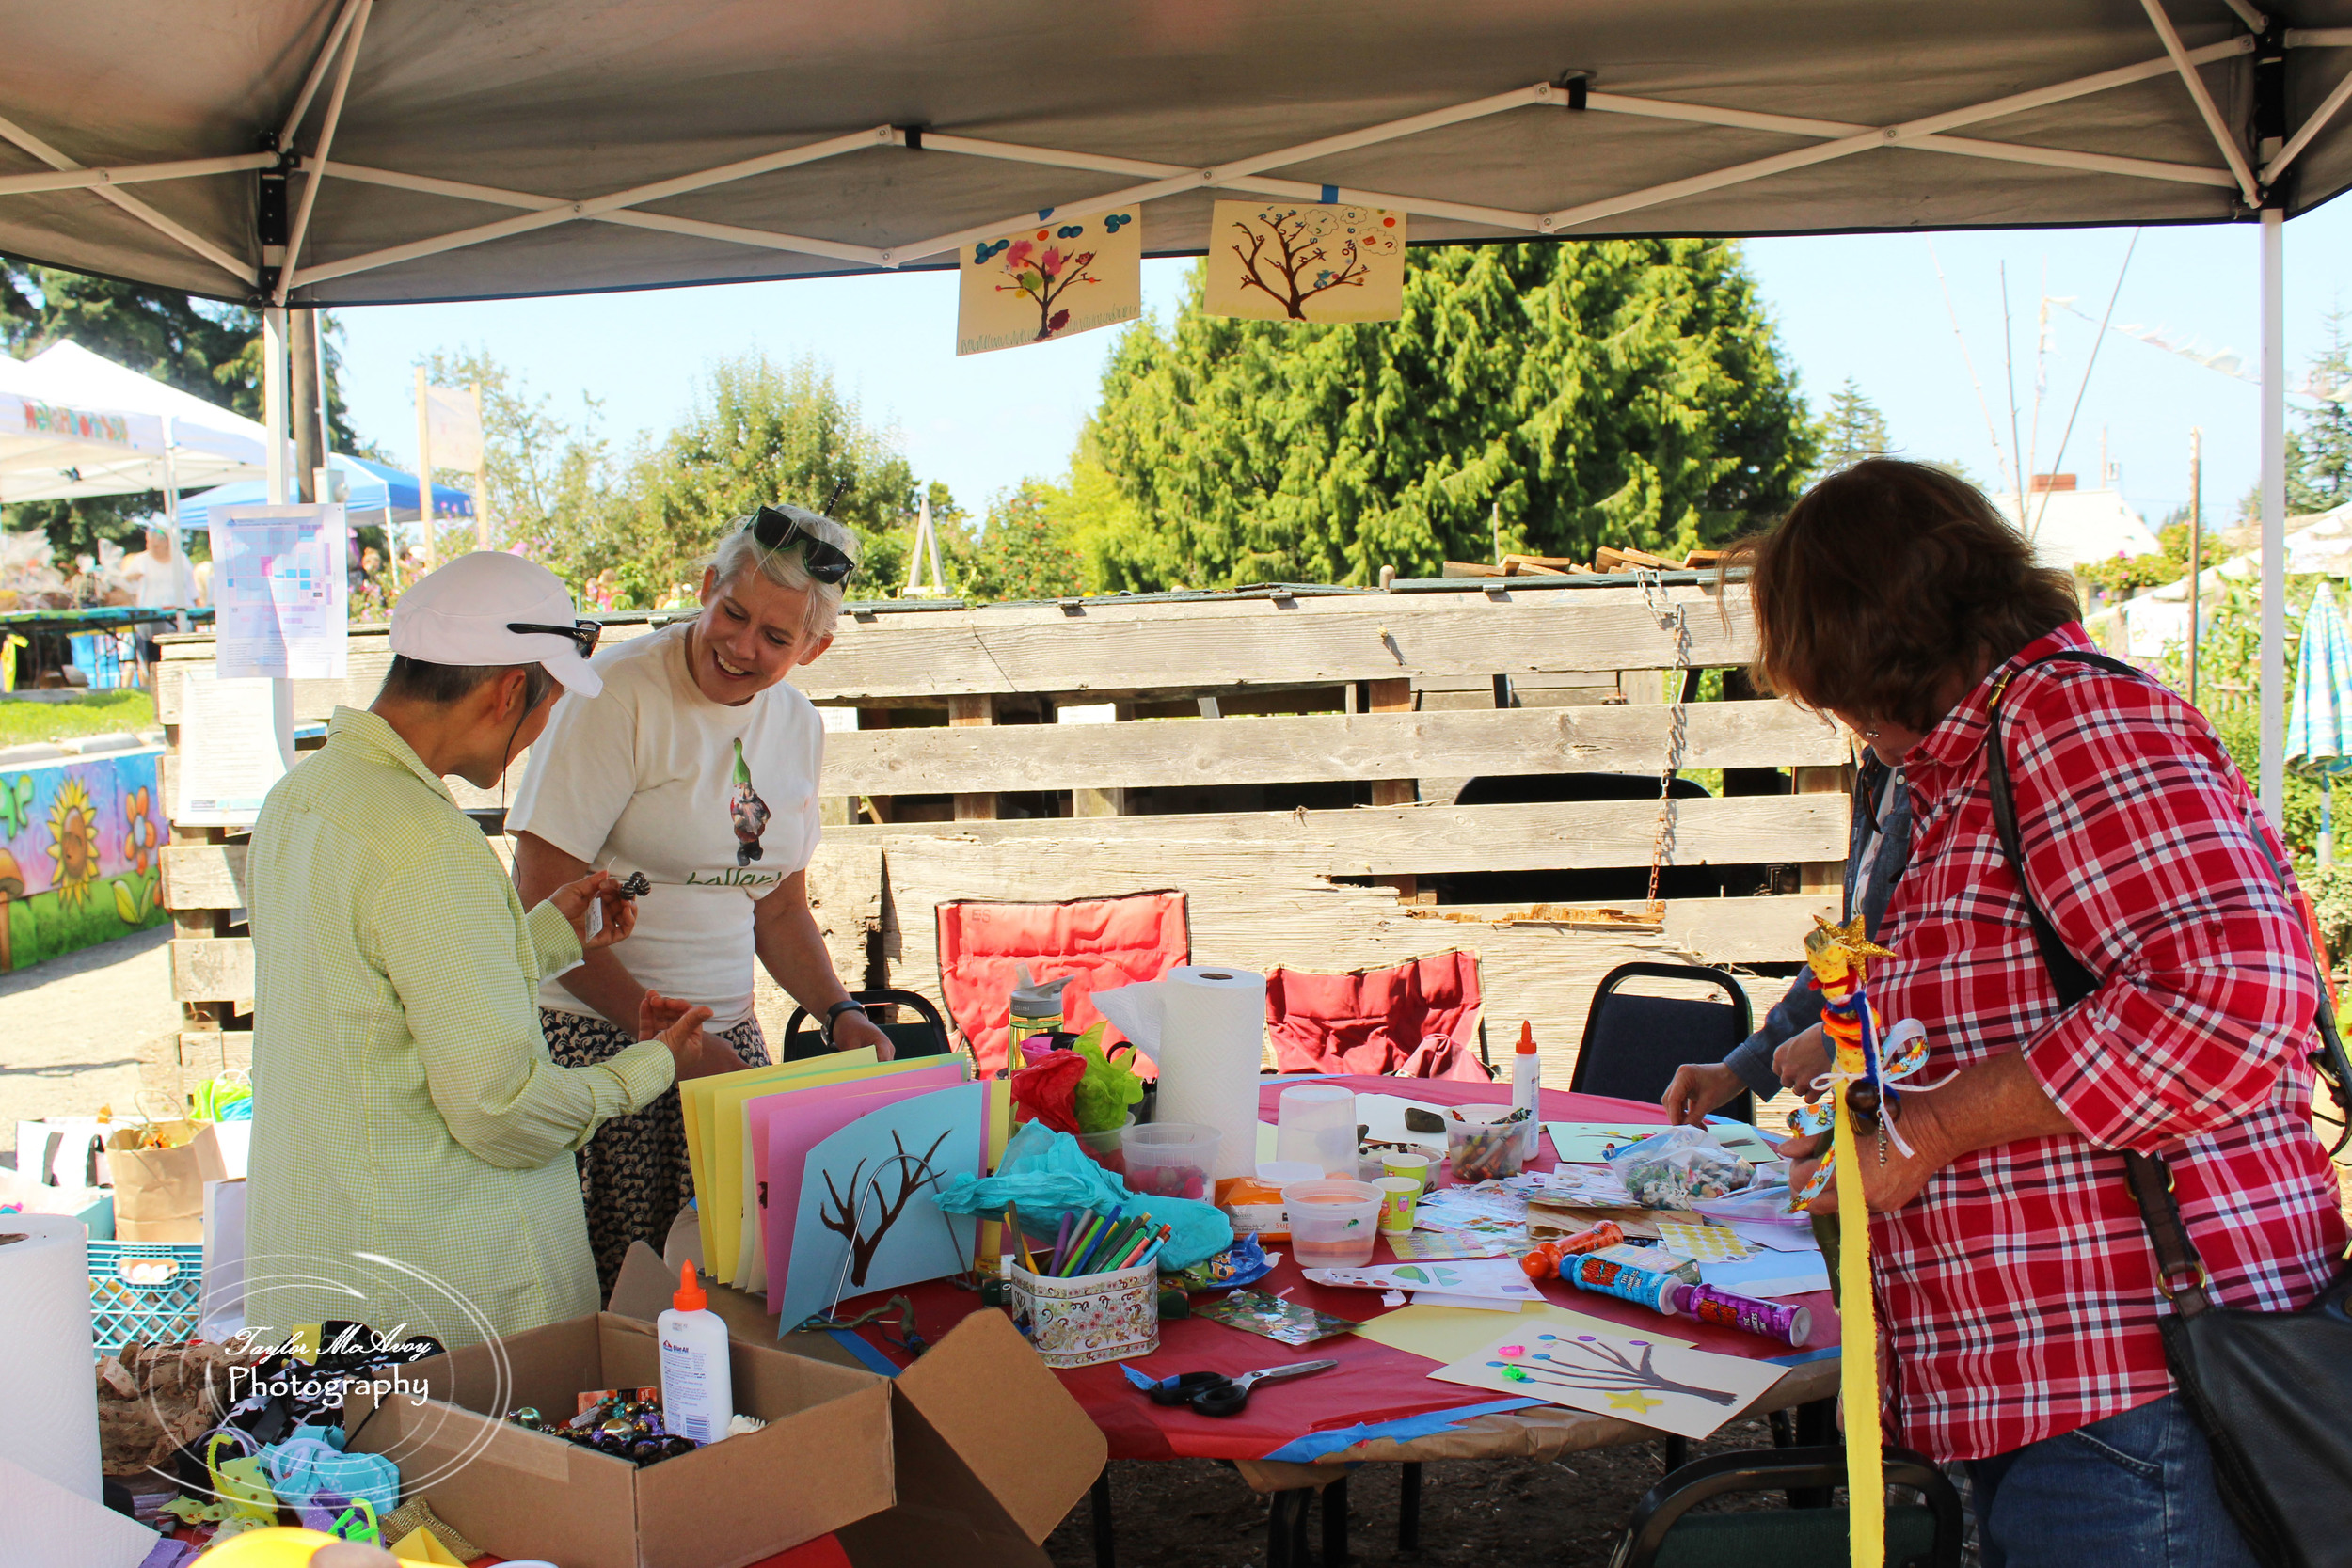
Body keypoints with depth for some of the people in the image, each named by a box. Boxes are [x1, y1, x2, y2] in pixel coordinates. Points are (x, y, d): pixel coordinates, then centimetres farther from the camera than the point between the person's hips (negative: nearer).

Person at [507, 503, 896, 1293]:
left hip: (729, 1033, 6)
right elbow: (545, 900, -15)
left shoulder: (798, 726, 9)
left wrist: (838, 1014, 3)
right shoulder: (617, 694, -12)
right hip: (594, 1036, -6)